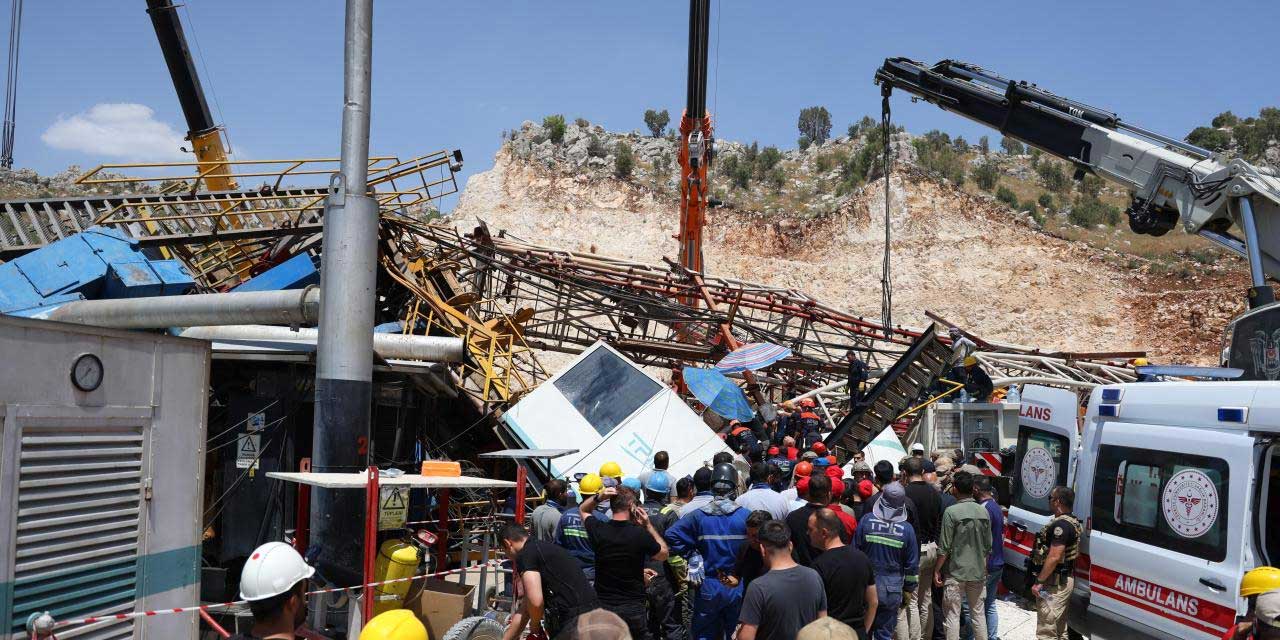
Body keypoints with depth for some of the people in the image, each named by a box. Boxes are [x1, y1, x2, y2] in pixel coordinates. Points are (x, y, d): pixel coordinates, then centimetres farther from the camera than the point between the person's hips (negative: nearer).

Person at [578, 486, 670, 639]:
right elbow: (663, 554, 2)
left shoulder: (598, 530, -9)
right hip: (633, 608, -2)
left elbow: (582, 510, 13)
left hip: (602, 605, 2)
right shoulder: (641, 534, -17)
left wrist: (598, 497, -4)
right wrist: (648, 525, 1)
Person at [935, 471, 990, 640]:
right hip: (978, 572, 5)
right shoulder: (983, 511, 2)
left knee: (952, 615, 2)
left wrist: (937, 570, -4)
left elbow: (944, 547, -14)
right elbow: (988, 546, 9)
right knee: (978, 613, 15)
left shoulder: (951, 511, -14)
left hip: (955, 572, -5)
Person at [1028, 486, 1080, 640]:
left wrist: (1039, 582, -21)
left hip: (1054, 582, -11)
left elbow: (1054, 557, -26)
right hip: (1065, 579, 11)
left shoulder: (1061, 525, -20)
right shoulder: (1072, 522, 13)